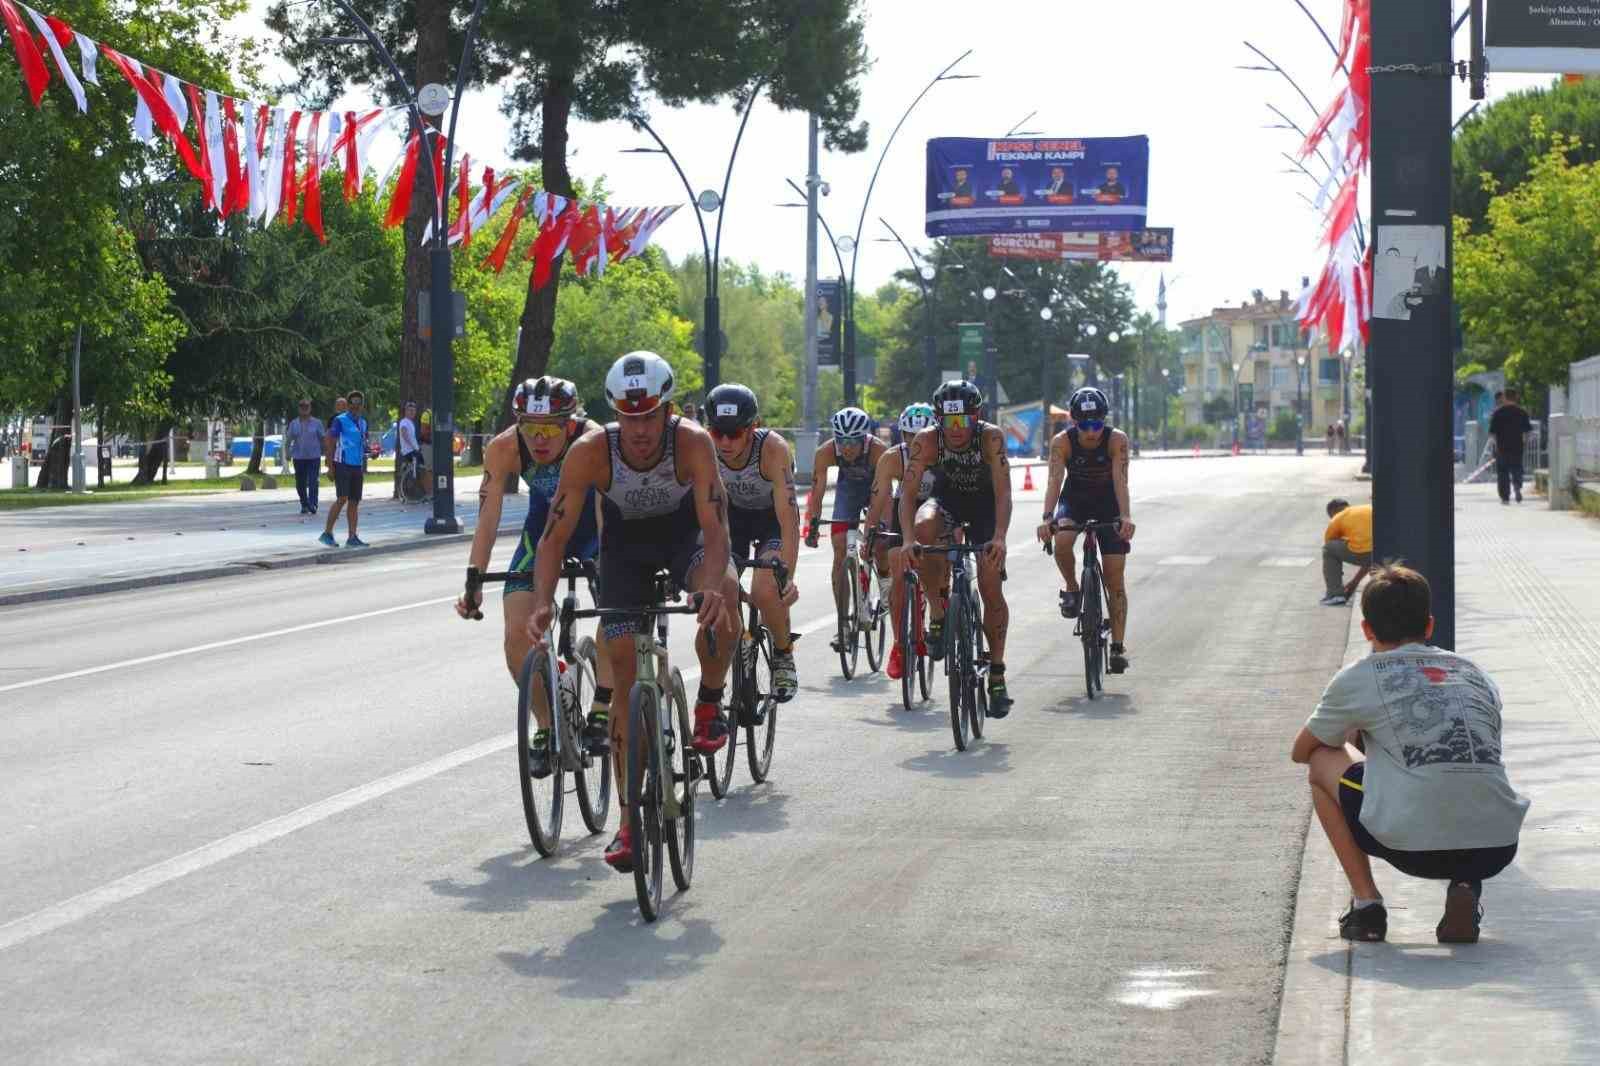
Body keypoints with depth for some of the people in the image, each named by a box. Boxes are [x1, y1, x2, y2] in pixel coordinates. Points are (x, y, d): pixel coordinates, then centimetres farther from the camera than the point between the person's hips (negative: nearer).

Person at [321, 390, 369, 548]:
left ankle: (352, 538, 6)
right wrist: (331, 467, -12)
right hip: (342, 465, -7)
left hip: (357, 467, 7)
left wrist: (364, 470, 19)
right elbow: (330, 443, -6)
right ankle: (327, 533, -7)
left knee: (355, 502, 4)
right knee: (342, 499, -14)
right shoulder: (340, 421, -5)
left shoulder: (363, 422, 16)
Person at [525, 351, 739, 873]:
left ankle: (710, 702, -6)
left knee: (723, 596, -35)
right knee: (625, 669, -5)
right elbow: (555, 536, -27)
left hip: (683, 531, -1)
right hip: (625, 541, 1)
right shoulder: (590, 452, -30)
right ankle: (630, 823, 2)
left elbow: (714, 527, -37)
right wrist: (543, 603, -42)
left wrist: (712, 586, -57)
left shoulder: (693, 443, -32)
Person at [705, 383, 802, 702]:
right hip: (733, 514, 3)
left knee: (765, 591, -27)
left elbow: (788, 518, -38)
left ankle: (784, 655, 0)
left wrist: (787, 576, -48)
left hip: (773, 518, -3)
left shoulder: (773, 449, -34)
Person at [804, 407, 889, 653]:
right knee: (840, 553, -7)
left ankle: (885, 580, 16)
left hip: (875, 486, -1)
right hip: (848, 487, 1)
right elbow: (817, 491, -29)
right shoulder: (826, 452, -30)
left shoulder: (879, 450, -36)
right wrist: (811, 524, -40)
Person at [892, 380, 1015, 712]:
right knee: (924, 527, -35)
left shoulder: (991, 437, -29)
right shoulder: (926, 440, -26)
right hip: (946, 500, 1)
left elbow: (1003, 492, -35)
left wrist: (999, 538, -51)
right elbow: (908, 492, -30)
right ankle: (937, 613, -18)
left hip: (984, 505, -1)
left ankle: (997, 675, 5)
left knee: (991, 588, -11)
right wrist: (907, 540, -46)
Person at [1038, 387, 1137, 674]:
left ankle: (1118, 645, 1)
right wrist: (1047, 518, -47)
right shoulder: (1062, 442, -23)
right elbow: (1054, 480, -32)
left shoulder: (1117, 440, -25)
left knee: (1115, 577, -6)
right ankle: (1072, 589, -3)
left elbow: (1120, 480, -34)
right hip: (1074, 501, 0)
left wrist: (1125, 516, -50)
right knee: (1062, 542, -32)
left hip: (1108, 504, 0)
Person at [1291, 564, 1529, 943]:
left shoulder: (1359, 678, 11)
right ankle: (1466, 888, 11)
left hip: (1413, 847, -3)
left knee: (1322, 761, 22)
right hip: (1497, 849, 4)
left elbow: (1301, 751, 26)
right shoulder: (1474, 673, 22)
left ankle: (1365, 901, 14)